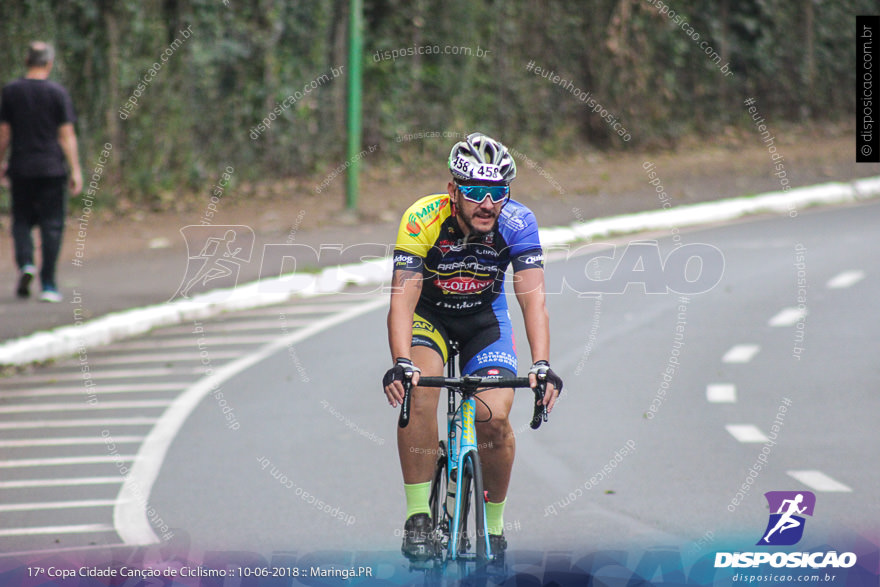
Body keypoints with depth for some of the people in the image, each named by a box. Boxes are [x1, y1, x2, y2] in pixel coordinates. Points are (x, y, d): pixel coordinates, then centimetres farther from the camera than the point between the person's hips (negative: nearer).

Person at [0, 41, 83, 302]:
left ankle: (25, 262, -14)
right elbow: (67, 134, -6)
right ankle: (48, 285, 1)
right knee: (52, 224, 3)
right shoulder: (57, 92, -4)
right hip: (51, 168, -2)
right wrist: (76, 170, -3)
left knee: (22, 220, 12)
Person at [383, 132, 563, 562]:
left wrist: (541, 365, -45)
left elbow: (532, 297, -31)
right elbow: (403, 297, -36)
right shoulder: (423, 220, -30)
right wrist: (401, 363, -50)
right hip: (428, 313, -1)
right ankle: (418, 518, -21)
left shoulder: (517, 223, -26)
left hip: (485, 316, 1)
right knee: (419, 393, -29)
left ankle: (493, 525, 6)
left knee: (494, 418, -18)